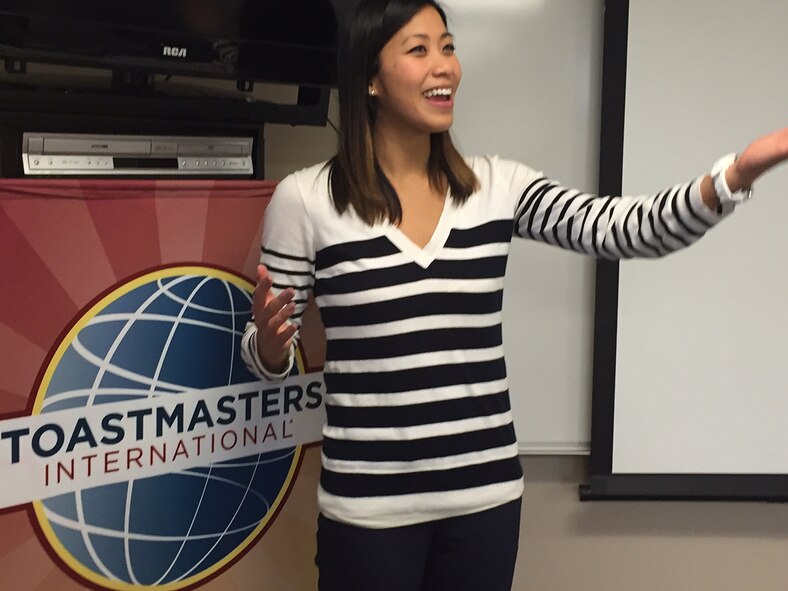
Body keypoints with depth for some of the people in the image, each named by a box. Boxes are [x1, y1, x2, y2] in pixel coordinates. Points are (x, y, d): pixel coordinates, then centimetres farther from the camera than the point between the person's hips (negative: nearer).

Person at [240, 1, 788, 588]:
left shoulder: (497, 186, 1)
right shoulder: (305, 198, -6)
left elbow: (630, 229, -9)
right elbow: (271, 355, 1)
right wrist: (269, 343, -22)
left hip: (488, 497, 3)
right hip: (367, 508, -2)